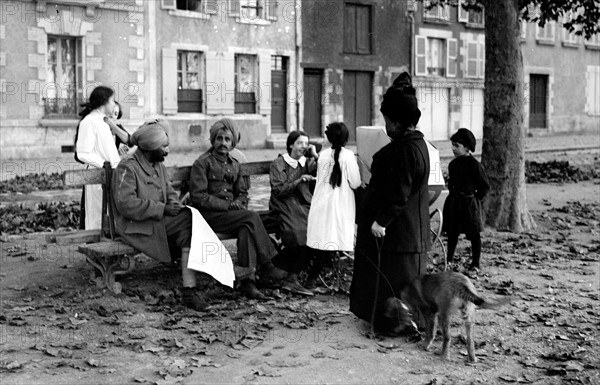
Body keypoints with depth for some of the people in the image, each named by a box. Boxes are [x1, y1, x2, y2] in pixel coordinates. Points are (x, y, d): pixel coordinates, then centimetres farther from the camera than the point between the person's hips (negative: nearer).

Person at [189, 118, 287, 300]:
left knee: (246, 229, -29)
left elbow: (243, 193, 21)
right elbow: (198, 197, -10)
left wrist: (238, 203, -4)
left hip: (230, 212, 6)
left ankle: (248, 281, -34)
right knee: (252, 217, -27)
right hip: (208, 215, -5)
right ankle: (266, 266, -20)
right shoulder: (202, 163, -2)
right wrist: (227, 205, -16)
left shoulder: (234, 165, 19)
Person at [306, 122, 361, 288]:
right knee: (331, 243, 0)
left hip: (320, 203, 4)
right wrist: (356, 165, 8)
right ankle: (311, 277, -3)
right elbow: (355, 183, -7)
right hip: (339, 205, -4)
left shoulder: (323, 155, 4)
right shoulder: (348, 155, -8)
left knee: (321, 241, 8)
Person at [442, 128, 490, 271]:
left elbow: (485, 186, -7)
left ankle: (476, 262, 13)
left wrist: (476, 199, -6)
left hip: (469, 204, -6)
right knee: (452, 232, 12)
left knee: (473, 233, 4)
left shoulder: (474, 165, -12)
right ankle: (449, 259, 23)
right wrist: (453, 195, 13)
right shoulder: (453, 164, 7)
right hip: (453, 203, 6)